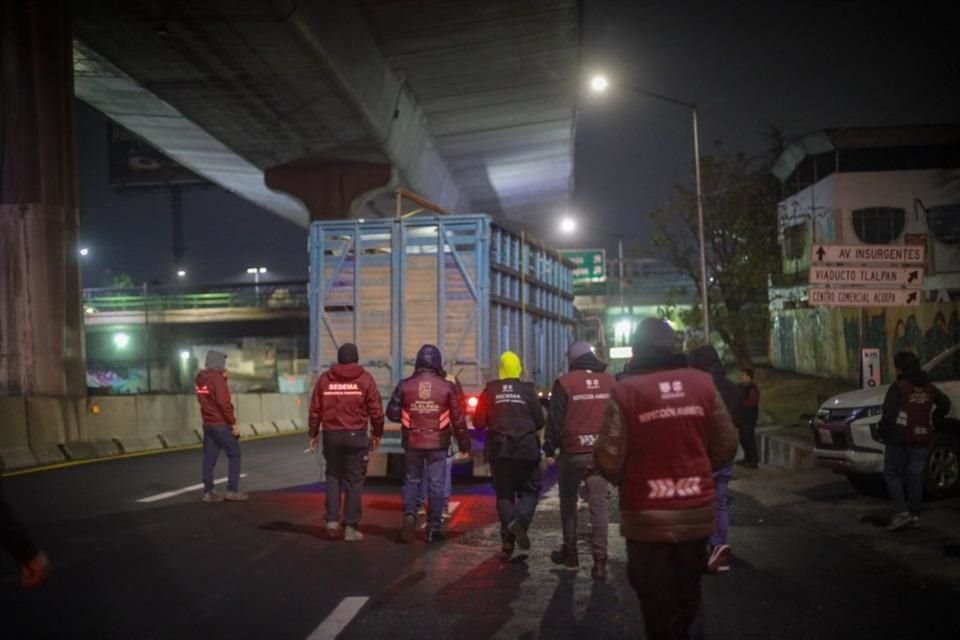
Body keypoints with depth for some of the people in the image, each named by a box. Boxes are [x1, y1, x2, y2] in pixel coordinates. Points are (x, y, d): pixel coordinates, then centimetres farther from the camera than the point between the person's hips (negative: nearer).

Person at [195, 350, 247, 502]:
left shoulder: (200, 378, 9)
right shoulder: (216, 378, -16)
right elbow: (223, 402, -21)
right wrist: (233, 423, -17)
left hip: (207, 423, 8)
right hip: (221, 424, -8)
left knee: (209, 457, 8)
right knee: (234, 454, 2)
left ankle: (208, 492, 8)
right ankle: (232, 490, 1)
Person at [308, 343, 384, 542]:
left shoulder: (325, 379, 4)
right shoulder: (365, 379, -1)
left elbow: (315, 409, 4)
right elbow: (376, 410, -4)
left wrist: (314, 434, 14)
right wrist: (377, 434, 8)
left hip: (331, 435, 2)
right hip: (355, 435, -2)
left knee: (333, 476, 16)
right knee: (354, 481, 4)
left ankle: (332, 520, 8)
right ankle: (350, 527, 4)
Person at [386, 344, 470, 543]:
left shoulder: (405, 385, -4)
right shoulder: (447, 386, -5)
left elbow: (392, 413, 1)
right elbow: (458, 418, -2)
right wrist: (464, 444, 7)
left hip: (412, 443, 1)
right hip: (438, 444, -1)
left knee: (412, 480, 15)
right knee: (435, 484, 7)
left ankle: (409, 515, -7)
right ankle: (434, 528, 11)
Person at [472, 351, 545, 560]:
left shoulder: (490, 391, 0)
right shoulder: (527, 390, -3)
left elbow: (478, 422, 1)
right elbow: (540, 421, 0)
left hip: (500, 450, 2)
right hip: (526, 449, -1)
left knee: (504, 493, 9)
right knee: (530, 489, 10)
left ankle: (507, 541, 2)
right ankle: (520, 520, -18)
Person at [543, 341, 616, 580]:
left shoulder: (565, 382, -5)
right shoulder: (610, 381, 5)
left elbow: (555, 420, -4)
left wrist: (549, 449, 5)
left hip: (573, 452, -2)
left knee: (568, 502, 15)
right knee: (599, 506, 2)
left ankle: (569, 552, 23)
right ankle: (600, 561, -3)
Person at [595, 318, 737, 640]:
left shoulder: (626, 390, -13)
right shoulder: (703, 383, -1)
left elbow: (609, 459, -15)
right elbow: (726, 446, 4)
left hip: (648, 516, -4)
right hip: (696, 511, 4)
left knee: (657, 604, 9)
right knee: (688, 594, 22)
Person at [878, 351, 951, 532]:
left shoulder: (898, 388, -15)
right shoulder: (928, 387, 6)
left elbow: (889, 415, -21)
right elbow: (944, 404, 18)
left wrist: (882, 431, -5)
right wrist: (931, 423, 21)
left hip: (899, 440, -6)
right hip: (921, 439, 6)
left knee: (892, 474, 2)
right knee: (915, 476, 11)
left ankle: (901, 512, -9)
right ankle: (914, 515, 14)